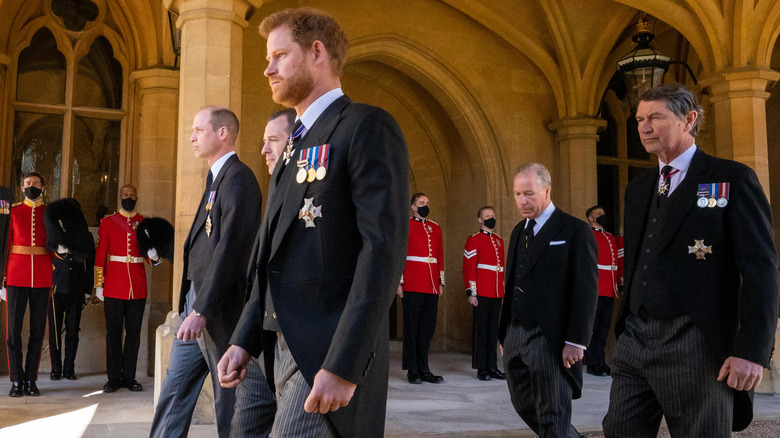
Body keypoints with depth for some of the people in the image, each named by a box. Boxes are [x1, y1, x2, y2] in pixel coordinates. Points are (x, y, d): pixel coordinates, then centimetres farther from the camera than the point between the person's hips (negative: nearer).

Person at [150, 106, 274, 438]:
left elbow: (231, 247, -21)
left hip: (219, 310, -10)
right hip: (196, 303, 10)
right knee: (175, 389, 13)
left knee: (230, 401, 1)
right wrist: (193, 306, 12)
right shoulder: (216, 179, 18)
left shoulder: (238, 178, -13)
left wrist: (202, 310, -23)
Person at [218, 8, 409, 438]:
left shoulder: (367, 127, -8)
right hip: (289, 346, 9)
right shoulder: (296, 146, 20)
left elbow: (384, 247, -19)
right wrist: (244, 340, 13)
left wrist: (344, 365, -23)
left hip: (334, 353, -9)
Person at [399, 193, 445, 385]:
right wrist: (399, 282, -10)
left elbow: (440, 256, 18)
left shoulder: (435, 228, 16)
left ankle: (424, 369, 14)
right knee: (412, 327, 0)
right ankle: (412, 371, 6)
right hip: (412, 286, -5)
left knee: (428, 327, 7)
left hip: (432, 287, 5)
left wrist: (440, 282, 12)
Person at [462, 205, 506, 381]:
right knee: (480, 330, -1)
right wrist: (471, 293, -13)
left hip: (497, 294, 6)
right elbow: (469, 268, -8)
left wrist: (504, 291, 16)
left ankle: (492, 367, 14)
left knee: (493, 330, 9)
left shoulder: (499, 240, 17)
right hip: (481, 294, -6)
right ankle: (481, 369, 4)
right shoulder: (474, 239, -3)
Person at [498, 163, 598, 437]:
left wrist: (576, 342, -17)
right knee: (525, 407, 16)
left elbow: (586, 290, -12)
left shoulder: (575, 231, -7)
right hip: (515, 337, 8)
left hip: (550, 340, -7)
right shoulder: (519, 231, 16)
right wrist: (504, 332, 13)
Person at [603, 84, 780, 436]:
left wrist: (752, 352, -17)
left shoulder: (733, 179, -3)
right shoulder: (638, 189, 17)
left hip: (696, 345, -6)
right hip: (635, 341, 6)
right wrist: (624, 327, 16)